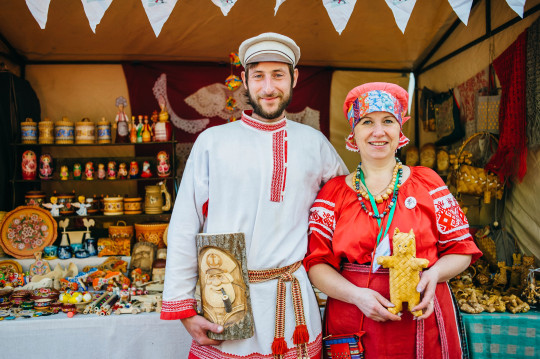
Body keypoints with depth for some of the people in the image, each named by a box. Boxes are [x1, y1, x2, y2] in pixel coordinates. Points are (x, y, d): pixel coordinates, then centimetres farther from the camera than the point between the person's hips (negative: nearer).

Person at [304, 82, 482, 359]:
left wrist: (434, 273, -15)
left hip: (423, 320, 1)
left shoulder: (427, 183, 2)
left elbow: (461, 249, 4)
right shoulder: (333, 192, 0)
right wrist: (356, 295, -17)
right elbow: (316, 263, -3)